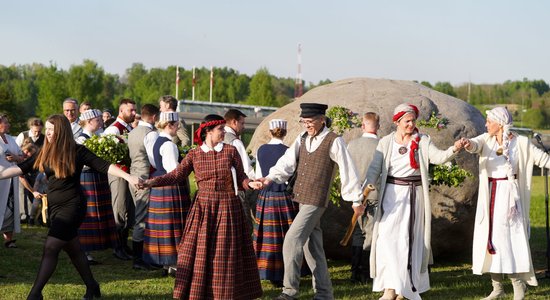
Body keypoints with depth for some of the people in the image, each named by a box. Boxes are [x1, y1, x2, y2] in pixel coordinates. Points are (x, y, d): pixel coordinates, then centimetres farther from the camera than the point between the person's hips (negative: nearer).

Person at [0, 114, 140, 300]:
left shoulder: (77, 151, -10)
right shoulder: (45, 153, 4)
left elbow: (103, 166, -14)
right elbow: (22, 168, 3)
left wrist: (128, 177, -23)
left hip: (71, 207, -6)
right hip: (54, 206, 6)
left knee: (50, 248, -13)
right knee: (72, 249, 15)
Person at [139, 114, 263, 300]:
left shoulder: (230, 151, 1)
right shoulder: (194, 155, 1)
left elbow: (241, 178, 1)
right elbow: (176, 175, -6)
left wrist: (251, 184, -21)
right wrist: (153, 182, -19)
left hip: (227, 207, 0)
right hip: (203, 208, 0)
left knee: (226, 254, 5)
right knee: (198, 253, 1)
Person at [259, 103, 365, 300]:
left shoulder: (334, 141, -9)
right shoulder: (302, 139, 10)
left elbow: (347, 171, -7)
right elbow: (287, 162, -1)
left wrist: (357, 200, -4)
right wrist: (270, 178, -17)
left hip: (316, 201, -7)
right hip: (302, 200, 7)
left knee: (292, 240, -15)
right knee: (311, 246, 12)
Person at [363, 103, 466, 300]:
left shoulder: (423, 141, 3)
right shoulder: (385, 142, 5)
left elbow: (438, 157, -11)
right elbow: (375, 168, 0)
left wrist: (454, 149, -31)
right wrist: (365, 190, -15)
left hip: (414, 195, 0)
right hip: (392, 194, 0)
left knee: (410, 239, 3)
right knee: (388, 236, -10)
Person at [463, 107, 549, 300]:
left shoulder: (520, 143, -3)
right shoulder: (486, 140, 3)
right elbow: (475, 144, -17)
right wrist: (467, 145, -40)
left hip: (508, 194, -4)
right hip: (489, 195, 4)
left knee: (509, 238, -9)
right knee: (490, 238, 6)